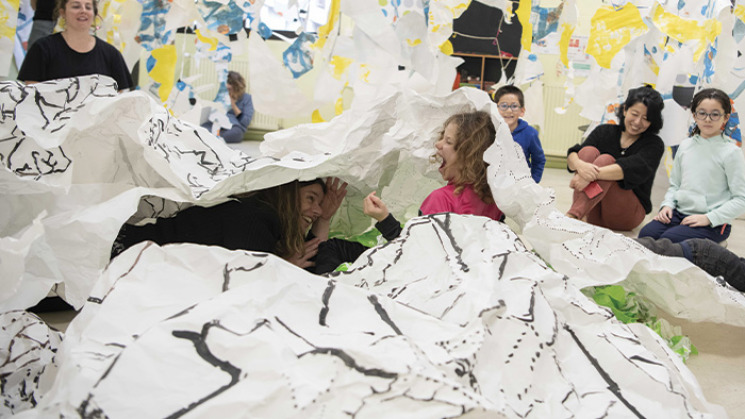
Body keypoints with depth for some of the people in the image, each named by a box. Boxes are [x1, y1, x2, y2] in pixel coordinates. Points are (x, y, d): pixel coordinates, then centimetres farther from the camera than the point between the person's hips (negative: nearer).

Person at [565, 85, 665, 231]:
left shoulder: (654, 144, -2)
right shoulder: (605, 131, 7)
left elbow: (632, 169, -23)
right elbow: (572, 155, -9)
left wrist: (594, 175, -39)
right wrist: (580, 165, -35)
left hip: (627, 216, -2)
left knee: (606, 160, -26)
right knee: (588, 151, -19)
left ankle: (572, 216, -47)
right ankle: (580, 217, -38)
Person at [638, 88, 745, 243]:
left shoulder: (731, 152, -5)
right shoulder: (685, 146, 12)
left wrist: (709, 218, -15)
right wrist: (667, 205, 2)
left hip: (713, 224, -5)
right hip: (679, 213, 5)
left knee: (668, 239, -29)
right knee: (646, 234, -21)